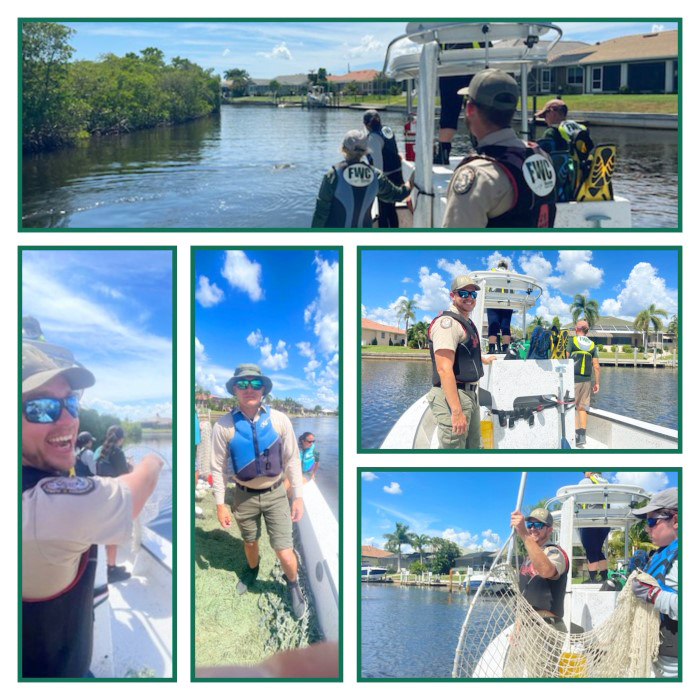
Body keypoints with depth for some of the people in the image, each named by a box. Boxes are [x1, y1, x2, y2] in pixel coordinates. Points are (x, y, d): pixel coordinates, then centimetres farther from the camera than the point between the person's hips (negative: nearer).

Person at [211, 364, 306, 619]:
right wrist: (220, 504, -4)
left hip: (275, 495, -1)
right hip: (244, 496, 1)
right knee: (250, 542, 25)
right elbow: (218, 467, -7)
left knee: (285, 553, -4)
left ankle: (293, 585, 29)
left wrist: (298, 497, -5)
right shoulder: (224, 426, -15)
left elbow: (292, 460, -6)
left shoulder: (279, 420, -13)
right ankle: (252, 571, 58)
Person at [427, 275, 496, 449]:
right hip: (453, 396, -10)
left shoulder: (467, 323, 17)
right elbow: (444, 369, -23)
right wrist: (456, 411, -29)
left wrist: (484, 360, 60)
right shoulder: (447, 322, -14)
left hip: (470, 395, 10)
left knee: (474, 446, 15)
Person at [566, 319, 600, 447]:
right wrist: (597, 383, 13)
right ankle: (582, 437, 7)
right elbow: (596, 366, 7)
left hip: (574, 379, -5)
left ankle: (577, 435, -9)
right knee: (582, 408, 11)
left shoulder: (572, 341, -4)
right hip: (586, 380, 5)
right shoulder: (592, 344, 9)